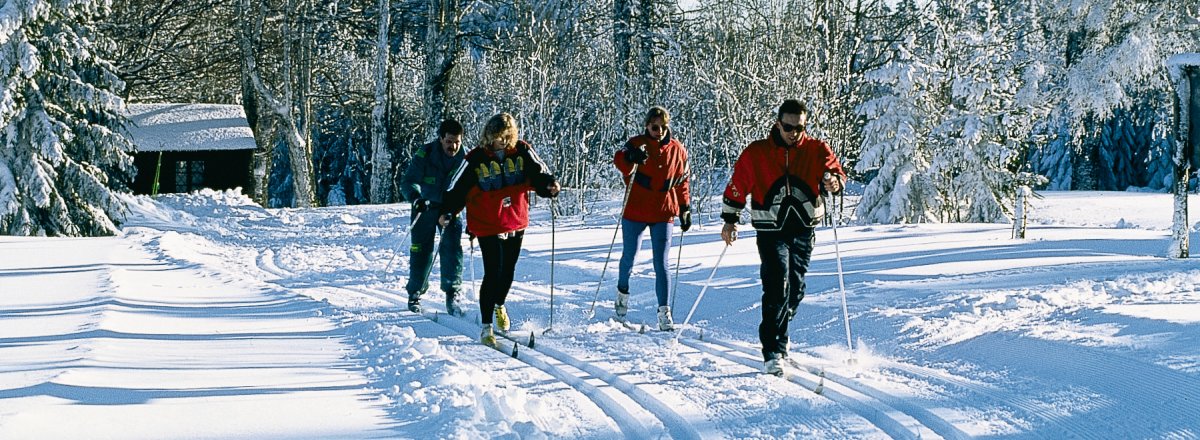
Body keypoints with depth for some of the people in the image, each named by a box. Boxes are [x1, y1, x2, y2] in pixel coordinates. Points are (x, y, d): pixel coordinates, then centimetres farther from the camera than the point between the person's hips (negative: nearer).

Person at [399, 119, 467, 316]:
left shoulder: (465, 158, -14)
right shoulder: (424, 155, -21)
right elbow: (408, 181, -24)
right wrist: (416, 197, -44)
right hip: (425, 206, -1)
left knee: (452, 247, -14)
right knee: (421, 249, 3)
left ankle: (452, 295, -12)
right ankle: (415, 293, 21)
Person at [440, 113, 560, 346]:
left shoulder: (522, 152, -4)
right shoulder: (476, 160, -10)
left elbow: (538, 172, -2)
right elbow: (458, 188, -3)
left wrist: (549, 184, -23)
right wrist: (448, 211, -11)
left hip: (516, 223, 4)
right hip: (488, 226, -4)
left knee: (508, 272, 17)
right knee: (492, 274, -9)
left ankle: (499, 305, 47)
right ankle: (486, 327, 1)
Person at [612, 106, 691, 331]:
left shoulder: (677, 150, 4)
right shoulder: (637, 144, -6)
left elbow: (682, 181, 14)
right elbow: (620, 160, -26)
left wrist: (685, 208, 12)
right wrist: (631, 158, -48)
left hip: (663, 213, 1)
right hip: (635, 212, -1)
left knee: (661, 264, -3)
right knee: (629, 257, 13)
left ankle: (664, 312, -4)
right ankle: (622, 291, 42)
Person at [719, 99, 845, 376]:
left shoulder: (816, 150, 1)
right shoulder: (756, 153, -2)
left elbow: (835, 171, -4)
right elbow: (737, 186, 6)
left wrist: (833, 181, -27)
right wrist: (729, 220, 5)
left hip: (803, 231, 3)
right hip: (772, 231, -3)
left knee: (794, 289, 10)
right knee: (778, 287, -16)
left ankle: (779, 337, 33)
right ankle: (773, 353, -17)